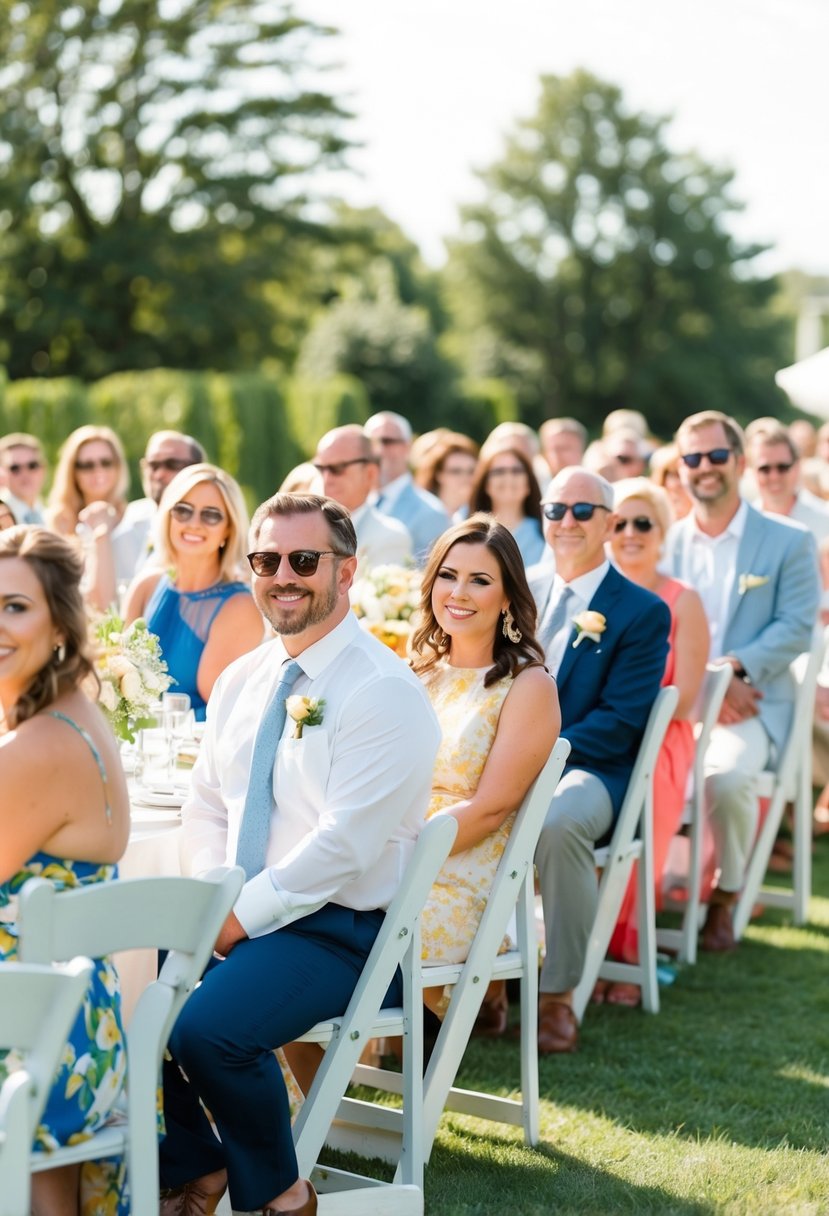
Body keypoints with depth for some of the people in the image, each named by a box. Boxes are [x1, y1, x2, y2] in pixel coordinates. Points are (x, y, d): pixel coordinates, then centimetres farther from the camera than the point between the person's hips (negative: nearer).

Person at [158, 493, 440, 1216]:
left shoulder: (384, 690, -13)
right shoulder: (240, 681, 12)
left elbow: (344, 843, -20)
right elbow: (205, 809, 16)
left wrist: (242, 915, -18)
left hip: (337, 927, -7)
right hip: (233, 915, 7)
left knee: (209, 1029, -29)